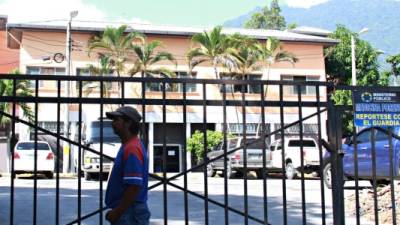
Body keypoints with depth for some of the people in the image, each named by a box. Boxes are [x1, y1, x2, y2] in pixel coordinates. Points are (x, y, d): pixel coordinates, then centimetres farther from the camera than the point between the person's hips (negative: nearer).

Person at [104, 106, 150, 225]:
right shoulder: (128, 146, 14)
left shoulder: (131, 149, -19)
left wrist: (117, 213, -20)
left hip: (129, 214, -10)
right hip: (128, 211, 10)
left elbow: (134, 187, -26)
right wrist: (117, 211, 21)